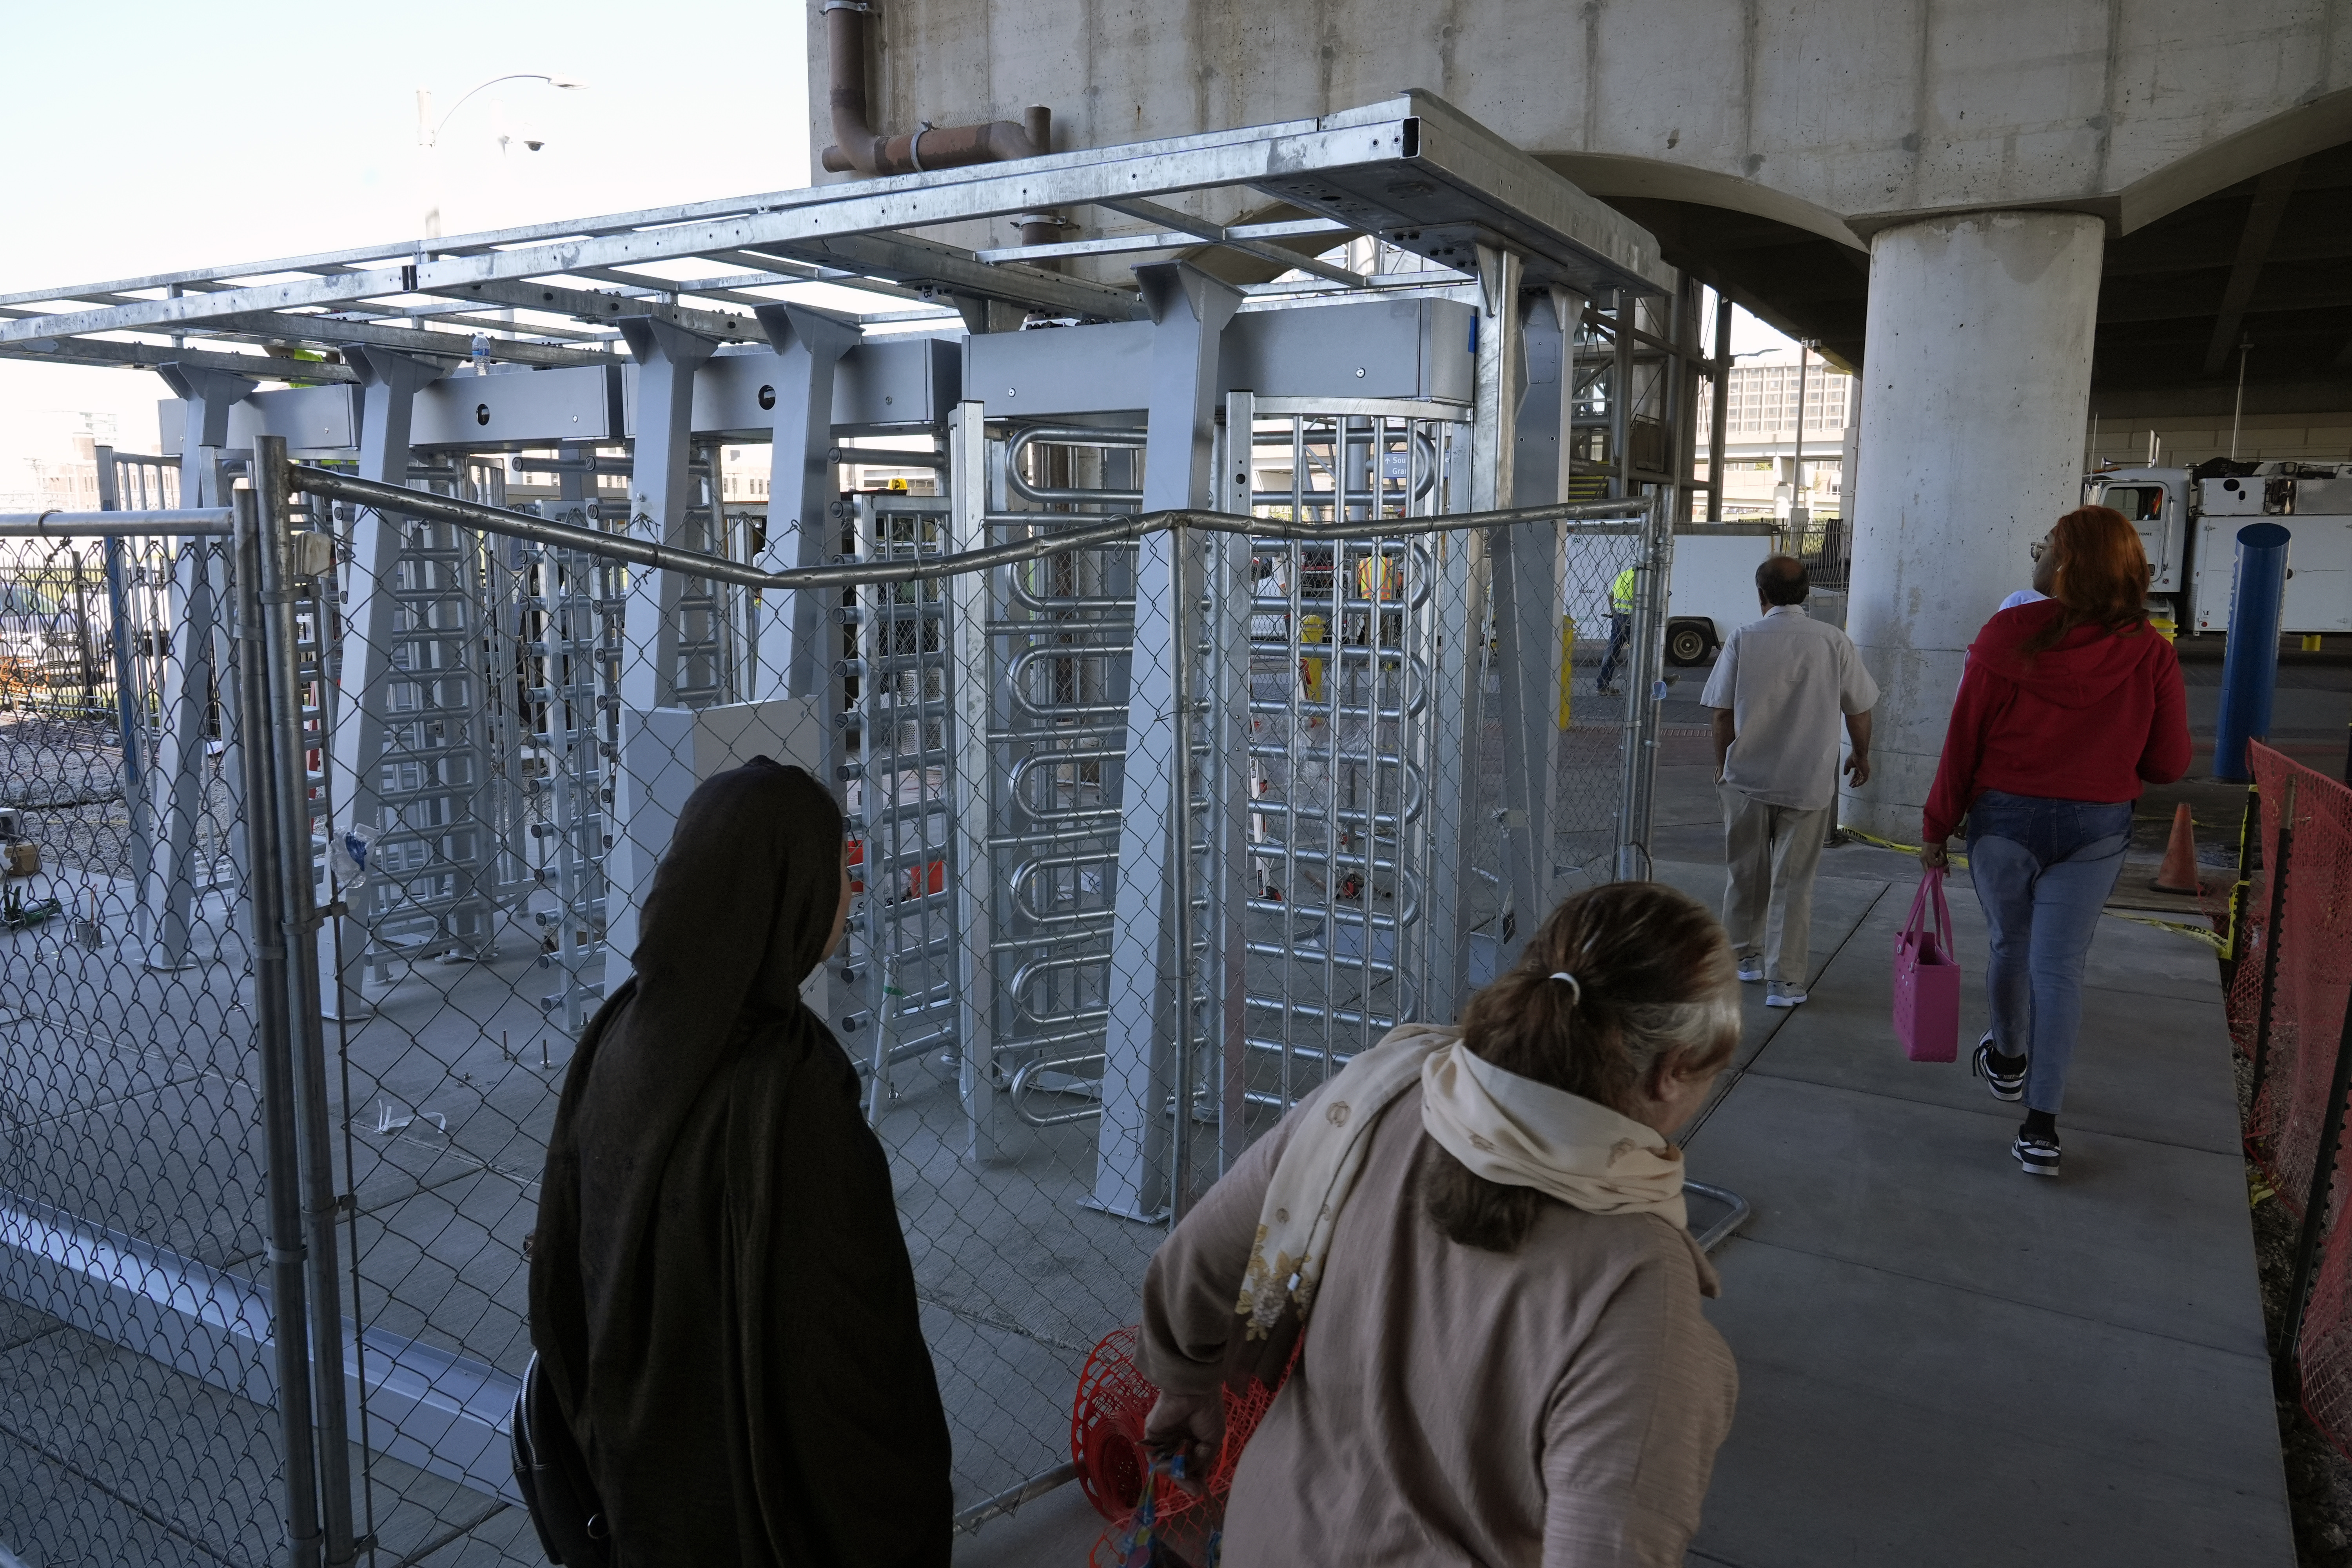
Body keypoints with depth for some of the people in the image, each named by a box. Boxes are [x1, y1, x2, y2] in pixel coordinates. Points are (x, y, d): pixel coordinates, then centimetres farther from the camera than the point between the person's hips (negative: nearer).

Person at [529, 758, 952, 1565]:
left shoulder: (622, 1034, -10)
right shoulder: (788, 1082, -32)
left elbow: (563, 1256, 1)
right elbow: (850, 1326, -26)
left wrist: (606, 1425, 16)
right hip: (784, 1490, -6)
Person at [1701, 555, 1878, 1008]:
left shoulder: (1743, 639, -6)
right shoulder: (1833, 641, -5)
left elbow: (1721, 715, -5)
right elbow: (1859, 711, 2)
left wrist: (1722, 766, 10)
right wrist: (1861, 755, 21)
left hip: (1746, 779, 1)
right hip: (1809, 781, 0)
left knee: (1746, 872, 17)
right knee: (1793, 882, 5)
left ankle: (1747, 955, 31)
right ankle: (1785, 980, 5)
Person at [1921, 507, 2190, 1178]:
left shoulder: (2007, 638, -14)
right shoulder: (2150, 654, -9)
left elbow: (1963, 741, -10)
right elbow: (2169, 764, -2)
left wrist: (1937, 825, 1)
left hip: (2004, 817, -1)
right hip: (2097, 827, 1)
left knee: (2009, 945, 20)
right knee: (2060, 965, 5)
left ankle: (2007, 1061, 44)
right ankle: (2041, 1125, 3)